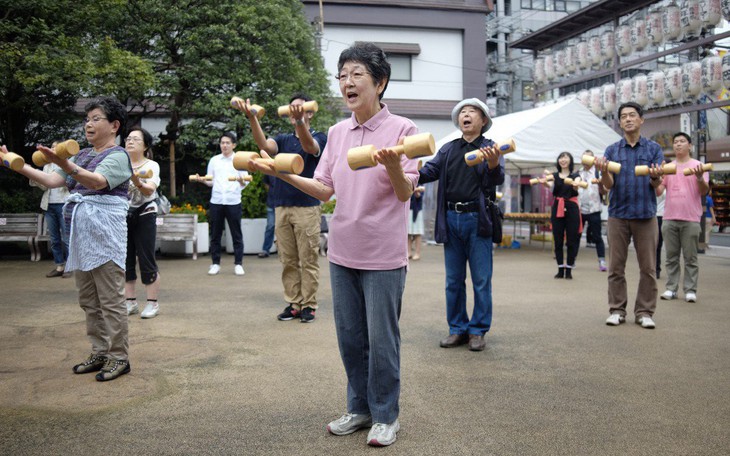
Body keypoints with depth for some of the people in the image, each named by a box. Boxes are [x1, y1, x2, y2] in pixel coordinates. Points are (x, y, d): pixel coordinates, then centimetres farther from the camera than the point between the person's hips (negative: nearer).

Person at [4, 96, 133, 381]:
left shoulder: (117, 156, -6)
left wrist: (64, 164, -42)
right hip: (80, 234, 8)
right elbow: (51, 181, 10)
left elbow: (97, 181, -26)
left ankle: (119, 358, 3)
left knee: (110, 300, -5)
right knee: (88, 300, 12)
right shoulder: (83, 155, 18)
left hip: (104, 234, -8)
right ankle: (100, 353, 21)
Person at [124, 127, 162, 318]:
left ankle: (152, 303, 5)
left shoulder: (151, 165, -6)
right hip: (123, 215, 4)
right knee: (126, 261, 6)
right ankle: (131, 302, 17)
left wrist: (137, 182, -42)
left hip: (144, 216, -4)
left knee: (146, 261, -4)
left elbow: (150, 190, -23)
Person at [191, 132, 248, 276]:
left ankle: (238, 264, 9)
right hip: (216, 201, 2)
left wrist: (242, 181, -22)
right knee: (215, 234, 6)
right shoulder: (214, 160, 10)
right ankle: (215, 263, 14)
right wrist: (201, 180, -7)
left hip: (234, 202, -2)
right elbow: (211, 181, 13)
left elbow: (245, 183, 0)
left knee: (236, 234, 2)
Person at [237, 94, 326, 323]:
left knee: (308, 261, 0)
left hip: (307, 208, -4)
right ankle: (293, 304, 15)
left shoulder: (319, 137, 0)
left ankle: (309, 305, 9)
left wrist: (299, 121, -45)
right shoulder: (283, 139, 13)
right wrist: (252, 118, -28)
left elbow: (309, 146, -25)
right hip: (282, 207, 5)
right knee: (288, 261, 8)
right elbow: (265, 145, -10)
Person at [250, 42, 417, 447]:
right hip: (343, 251, 6)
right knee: (349, 337, 14)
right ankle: (359, 408, 31)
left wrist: (393, 166, -33)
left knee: (381, 339, 4)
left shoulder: (401, 128, -8)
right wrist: (283, 174, -3)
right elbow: (324, 189, 9)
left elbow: (405, 193, -13)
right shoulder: (338, 132, 8)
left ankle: (385, 415, 22)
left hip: (383, 254, -5)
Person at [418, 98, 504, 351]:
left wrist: (493, 165, -35)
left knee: (481, 280, 3)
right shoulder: (448, 149, 12)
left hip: (477, 220, -3)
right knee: (453, 280, 10)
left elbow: (497, 179, -12)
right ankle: (457, 329, 21)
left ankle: (478, 330, 14)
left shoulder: (490, 148, 2)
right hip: (451, 219, 4)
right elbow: (429, 171, 2)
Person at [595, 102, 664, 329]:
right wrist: (604, 171, -22)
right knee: (616, 266, 3)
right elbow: (608, 185, 0)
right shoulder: (612, 150, 7)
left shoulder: (654, 148, 6)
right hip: (618, 214, 1)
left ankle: (644, 312, 10)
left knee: (648, 267, 1)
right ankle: (617, 310, 11)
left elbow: (657, 184, 0)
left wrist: (655, 176, -24)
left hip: (646, 214, 0)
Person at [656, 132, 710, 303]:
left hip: (690, 219, -3)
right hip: (669, 218, 3)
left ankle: (690, 290, 5)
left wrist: (699, 177, -22)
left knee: (690, 257, 1)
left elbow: (704, 192, -3)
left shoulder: (698, 165, 3)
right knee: (671, 256, 6)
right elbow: (658, 191, 7)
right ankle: (671, 288, 10)